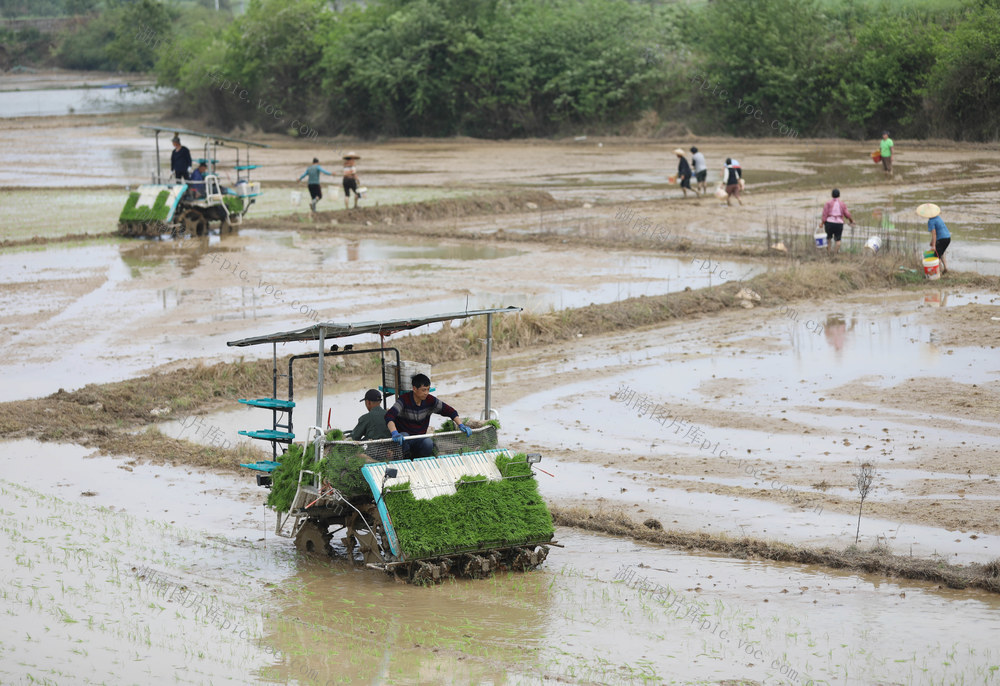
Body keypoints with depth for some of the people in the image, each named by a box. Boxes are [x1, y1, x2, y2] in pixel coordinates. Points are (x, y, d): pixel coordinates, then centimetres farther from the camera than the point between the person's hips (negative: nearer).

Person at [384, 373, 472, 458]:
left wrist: (461, 425, -12)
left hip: (420, 437, 3)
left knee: (428, 443, -31)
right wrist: (394, 433, -52)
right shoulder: (404, 400, -19)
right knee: (404, 437, -38)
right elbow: (389, 416, -34)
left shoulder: (430, 400, -5)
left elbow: (449, 410, 3)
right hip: (404, 434, -3)